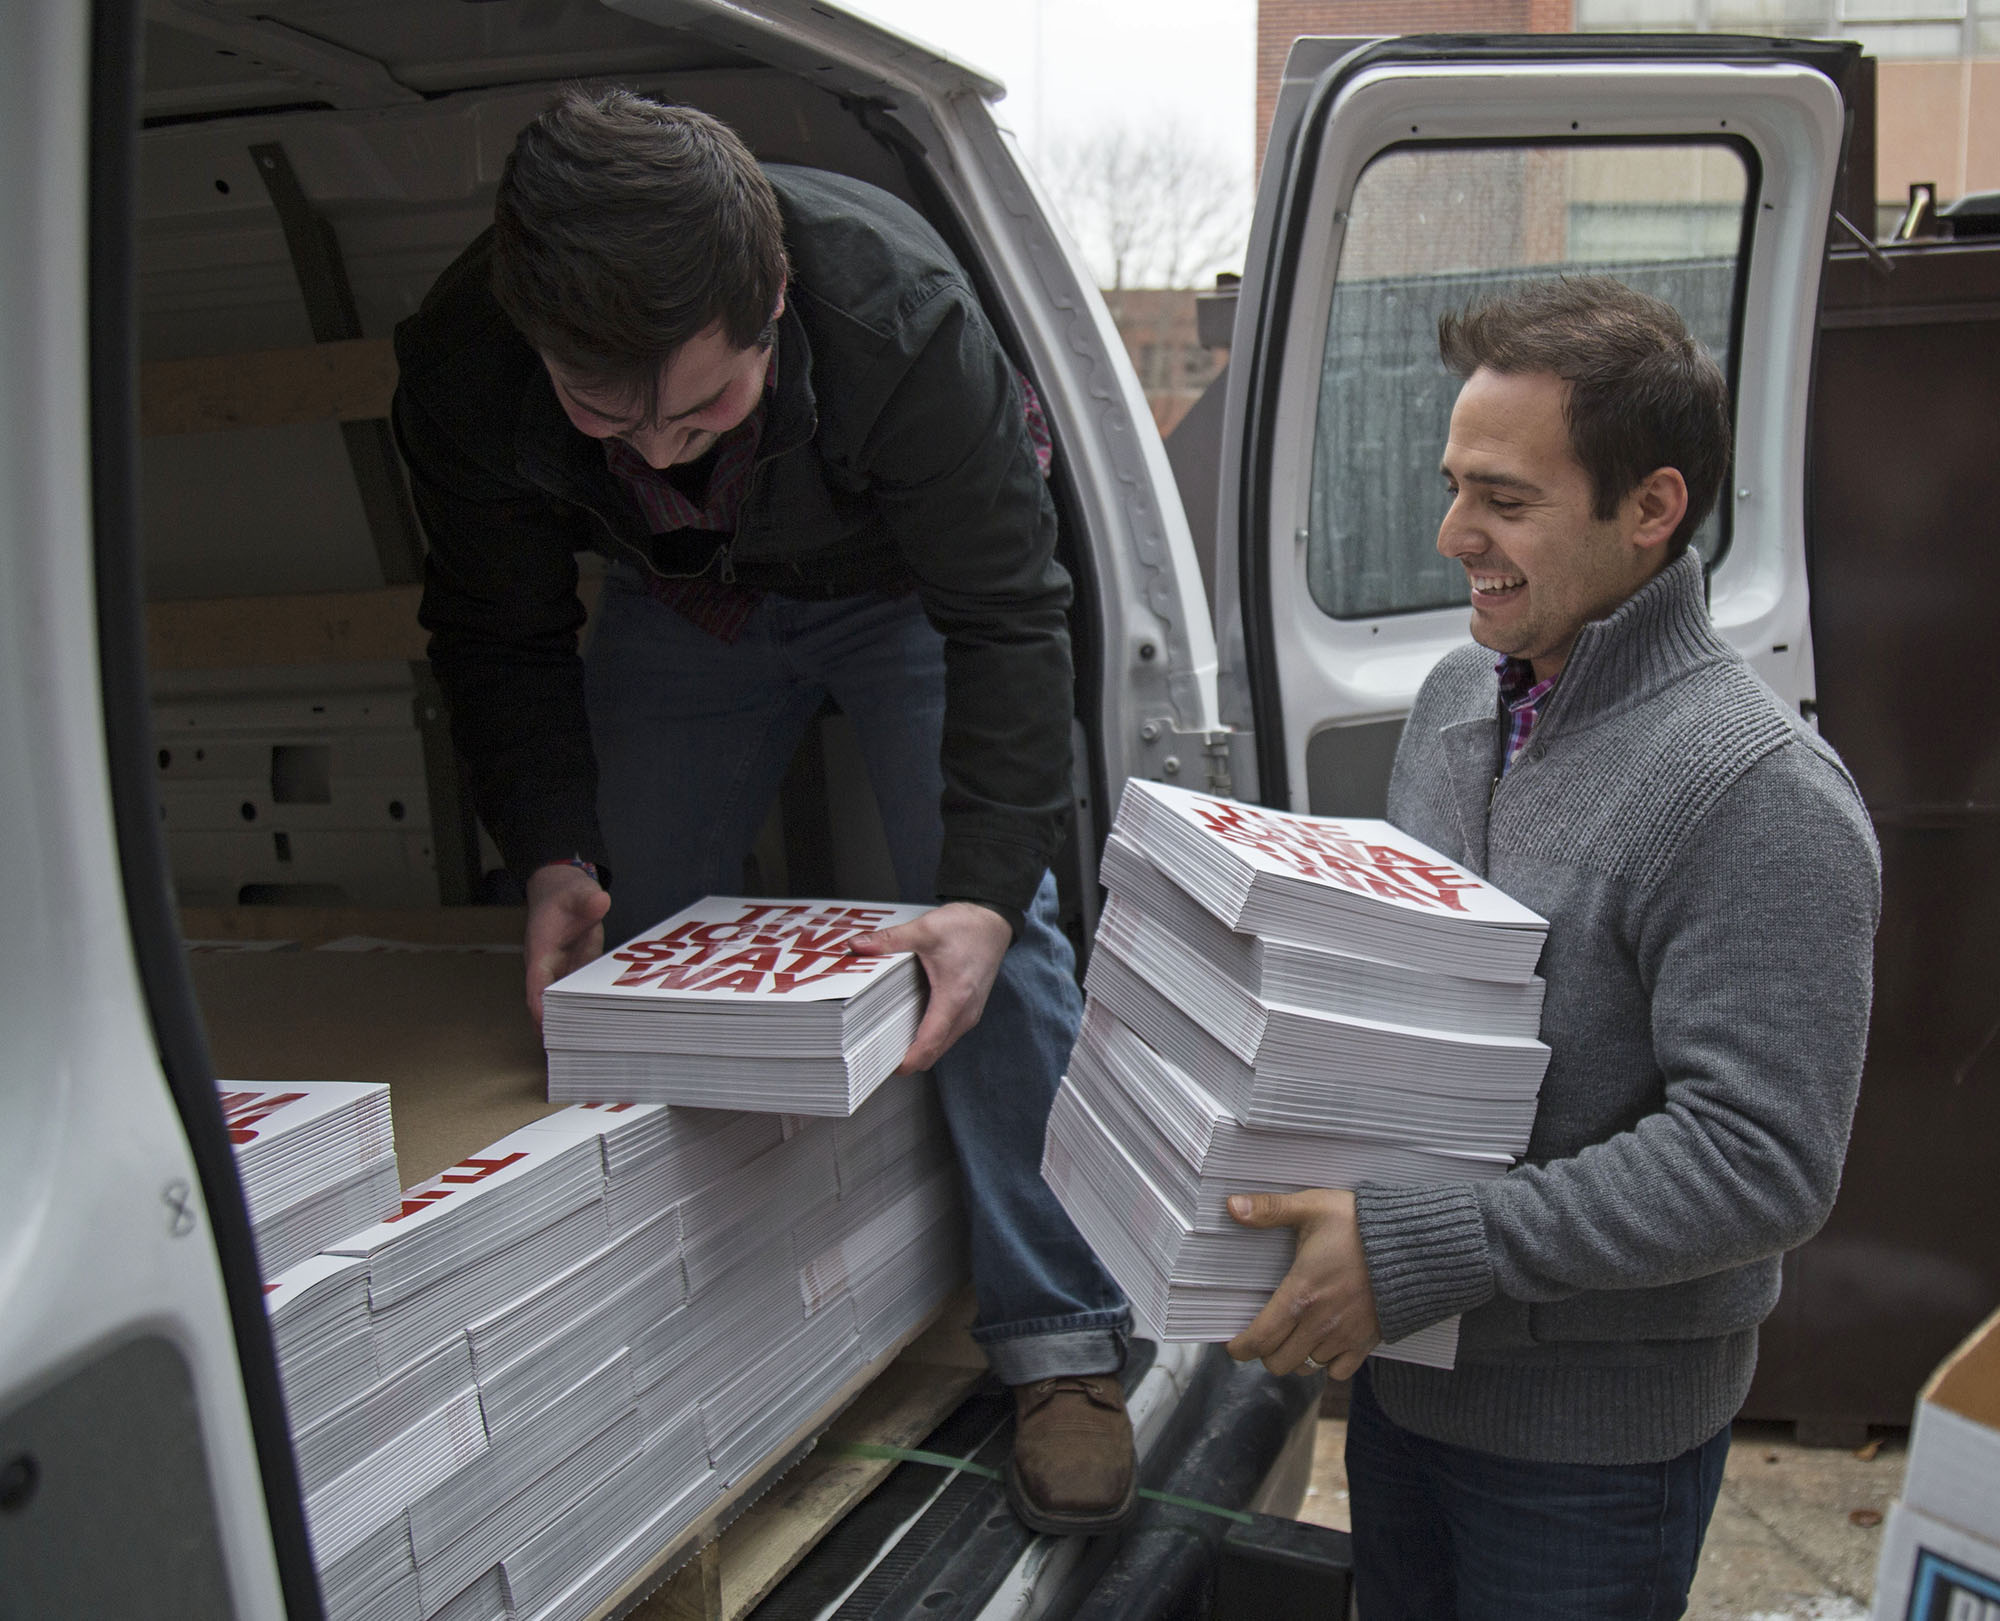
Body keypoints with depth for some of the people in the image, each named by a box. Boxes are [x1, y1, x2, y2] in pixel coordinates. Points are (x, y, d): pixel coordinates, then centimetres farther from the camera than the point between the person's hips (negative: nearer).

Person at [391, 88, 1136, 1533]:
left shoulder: (899, 314, -39)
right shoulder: (461, 365, -30)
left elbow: (1005, 621, -29)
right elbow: (501, 636, -12)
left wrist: (986, 888, -37)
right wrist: (553, 855, -24)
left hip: (908, 585, -3)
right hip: (679, 599, 3)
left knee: (991, 929, -14)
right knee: (630, 944, 1)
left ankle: (1065, 1346, -2)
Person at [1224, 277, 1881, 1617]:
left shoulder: (1762, 797, -24)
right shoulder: (1459, 697, 2)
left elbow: (1759, 1163, -28)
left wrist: (1417, 1252, -29)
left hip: (1592, 1436, -7)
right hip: (1399, 1365, 7)